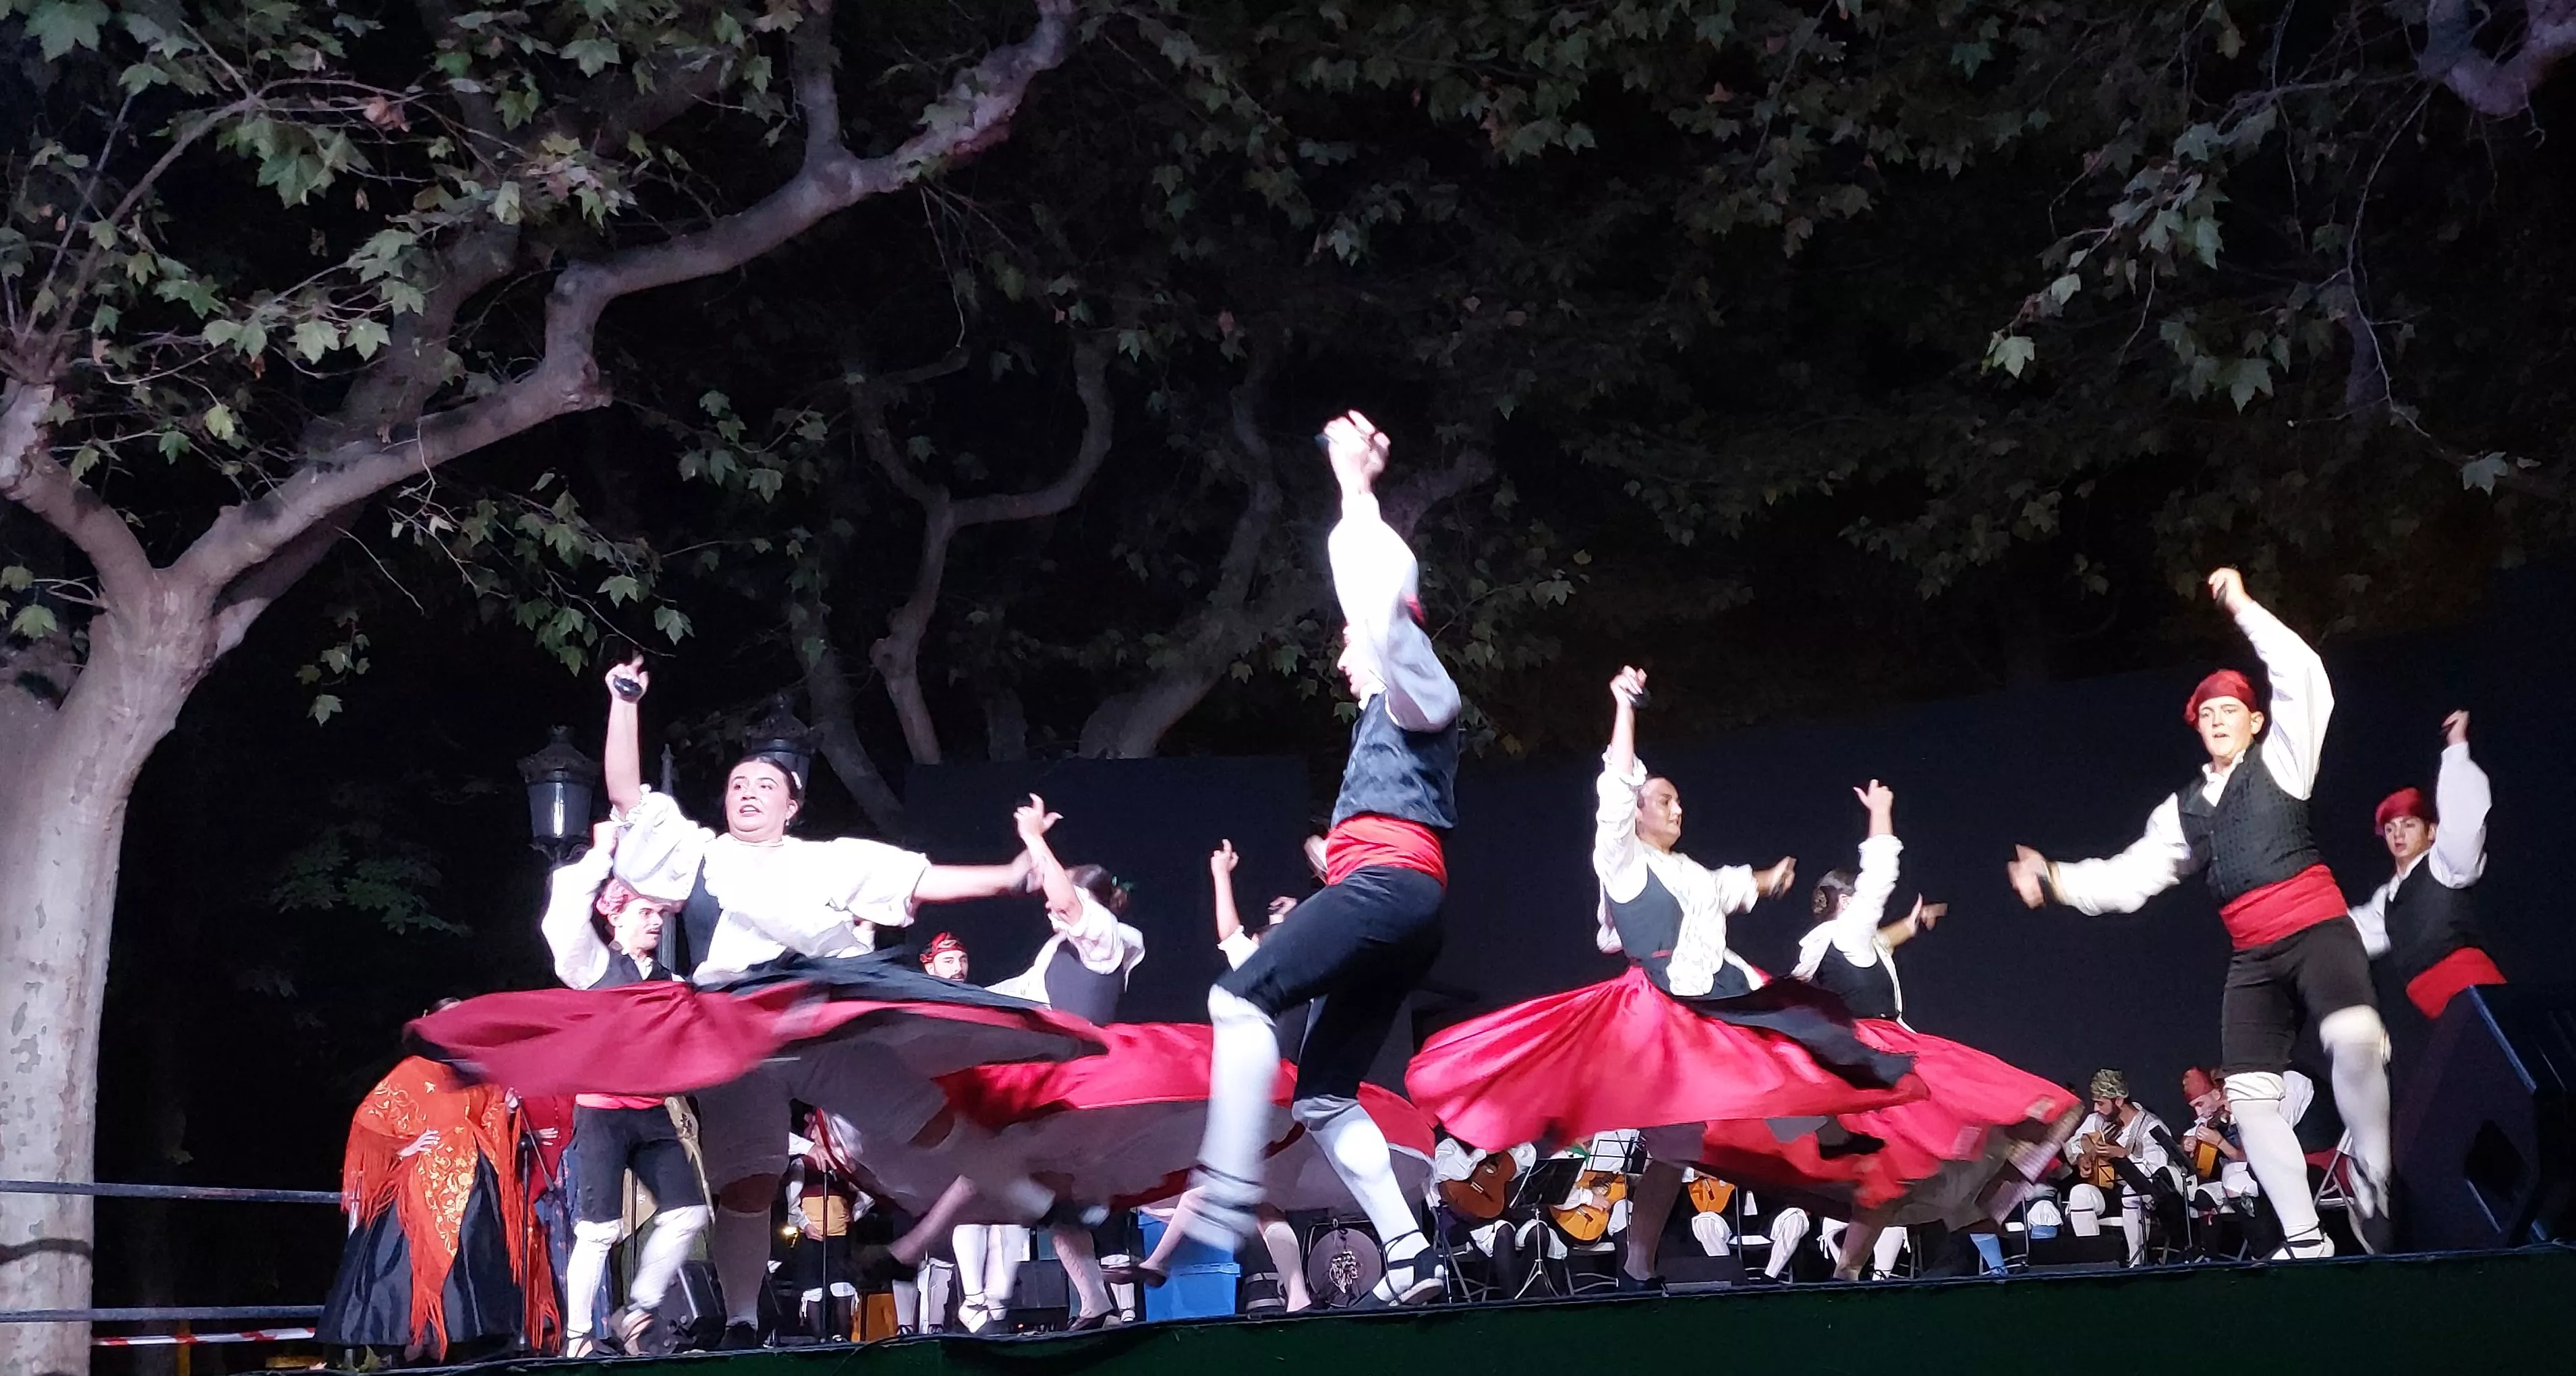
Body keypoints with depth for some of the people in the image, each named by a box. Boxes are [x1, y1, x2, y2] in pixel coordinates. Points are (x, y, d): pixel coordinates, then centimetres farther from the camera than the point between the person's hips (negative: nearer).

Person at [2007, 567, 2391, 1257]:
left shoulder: (2280, 758, 8)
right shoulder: (2185, 807, 19)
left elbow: (2303, 679, -6)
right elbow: (2131, 878, 13)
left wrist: (2242, 607, -5)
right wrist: (2056, 880, 1)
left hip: (2316, 929, -5)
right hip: (2253, 957, 6)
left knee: (2354, 1038, -33)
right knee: (2249, 1095, -2)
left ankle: (2373, 1182, -11)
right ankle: (2305, 1239, 6)